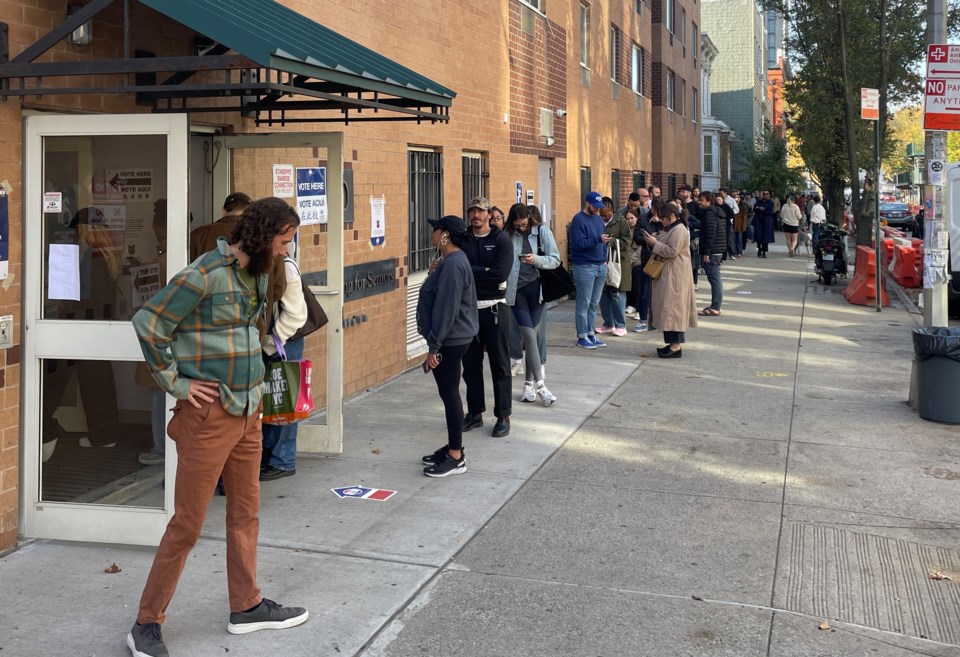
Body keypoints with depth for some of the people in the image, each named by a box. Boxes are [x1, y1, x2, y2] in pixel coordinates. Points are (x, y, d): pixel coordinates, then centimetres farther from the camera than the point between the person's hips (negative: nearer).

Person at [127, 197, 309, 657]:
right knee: (187, 523, -1)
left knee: (246, 512, 16)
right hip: (209, 412, -8)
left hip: (247, 410, 8)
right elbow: (148, 324, -15)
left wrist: (253, 383, 14)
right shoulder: (205, 275, -17)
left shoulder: (257, 274, 9)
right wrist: (175, 383, -12)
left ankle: (247, 606, 30)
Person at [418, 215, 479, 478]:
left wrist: (434, 347, -21)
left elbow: (445, 309, -23)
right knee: (448, 393, 16)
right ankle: (453, 448, 26)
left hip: (450, 341, -10)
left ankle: (455, 458, 3)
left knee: (449, 394, -4)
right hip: (450, 339, 10)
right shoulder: (450, 261, 12)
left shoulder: (453, 265, -21)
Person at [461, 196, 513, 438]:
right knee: (471, 363, 10)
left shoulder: (501, 240, -3)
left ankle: (503, 416, 9)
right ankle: (474, 412, 22)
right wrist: (484, 273, -13)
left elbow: (500, 274, -16)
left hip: (493, 308, -3)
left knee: (499, 363, 2)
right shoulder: (462, 240, 7)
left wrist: (470, 271, -12)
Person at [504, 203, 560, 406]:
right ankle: (539, 384, -7)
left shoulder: (542, 232, 2)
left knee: (533, 335, 8)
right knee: (529, 334, -8)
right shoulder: (507, 236, -1)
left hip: (536, 288, 2)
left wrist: (537, 259, -16)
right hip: (516, 290, -2)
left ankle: (529, 383, 18)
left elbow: (555, 260, 1)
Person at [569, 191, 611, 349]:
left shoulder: (598, 219, 15)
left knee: (594, 304, 11)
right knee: (584, 304, -3)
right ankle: (582, 337, 2)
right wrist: (598, 239, -25)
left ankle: (590, 334, 18)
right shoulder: (578, 220, -10)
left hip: (600, 267, 8)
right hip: (584, 267, -8)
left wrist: (604, 259, 12)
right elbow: (577, 244, -18)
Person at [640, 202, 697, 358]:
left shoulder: (679, 230, -16)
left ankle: (676, 347, -8)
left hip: (675, 276, -11)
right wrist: (653, 242, 2)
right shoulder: (670, 229, 17)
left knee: (673, 308, -10)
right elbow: (664, 249, 20)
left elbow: (671, 251, -23)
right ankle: (673, 343, 17)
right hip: (668, 275, 11)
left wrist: (654, 243, -17)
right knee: (669, 309, 12)